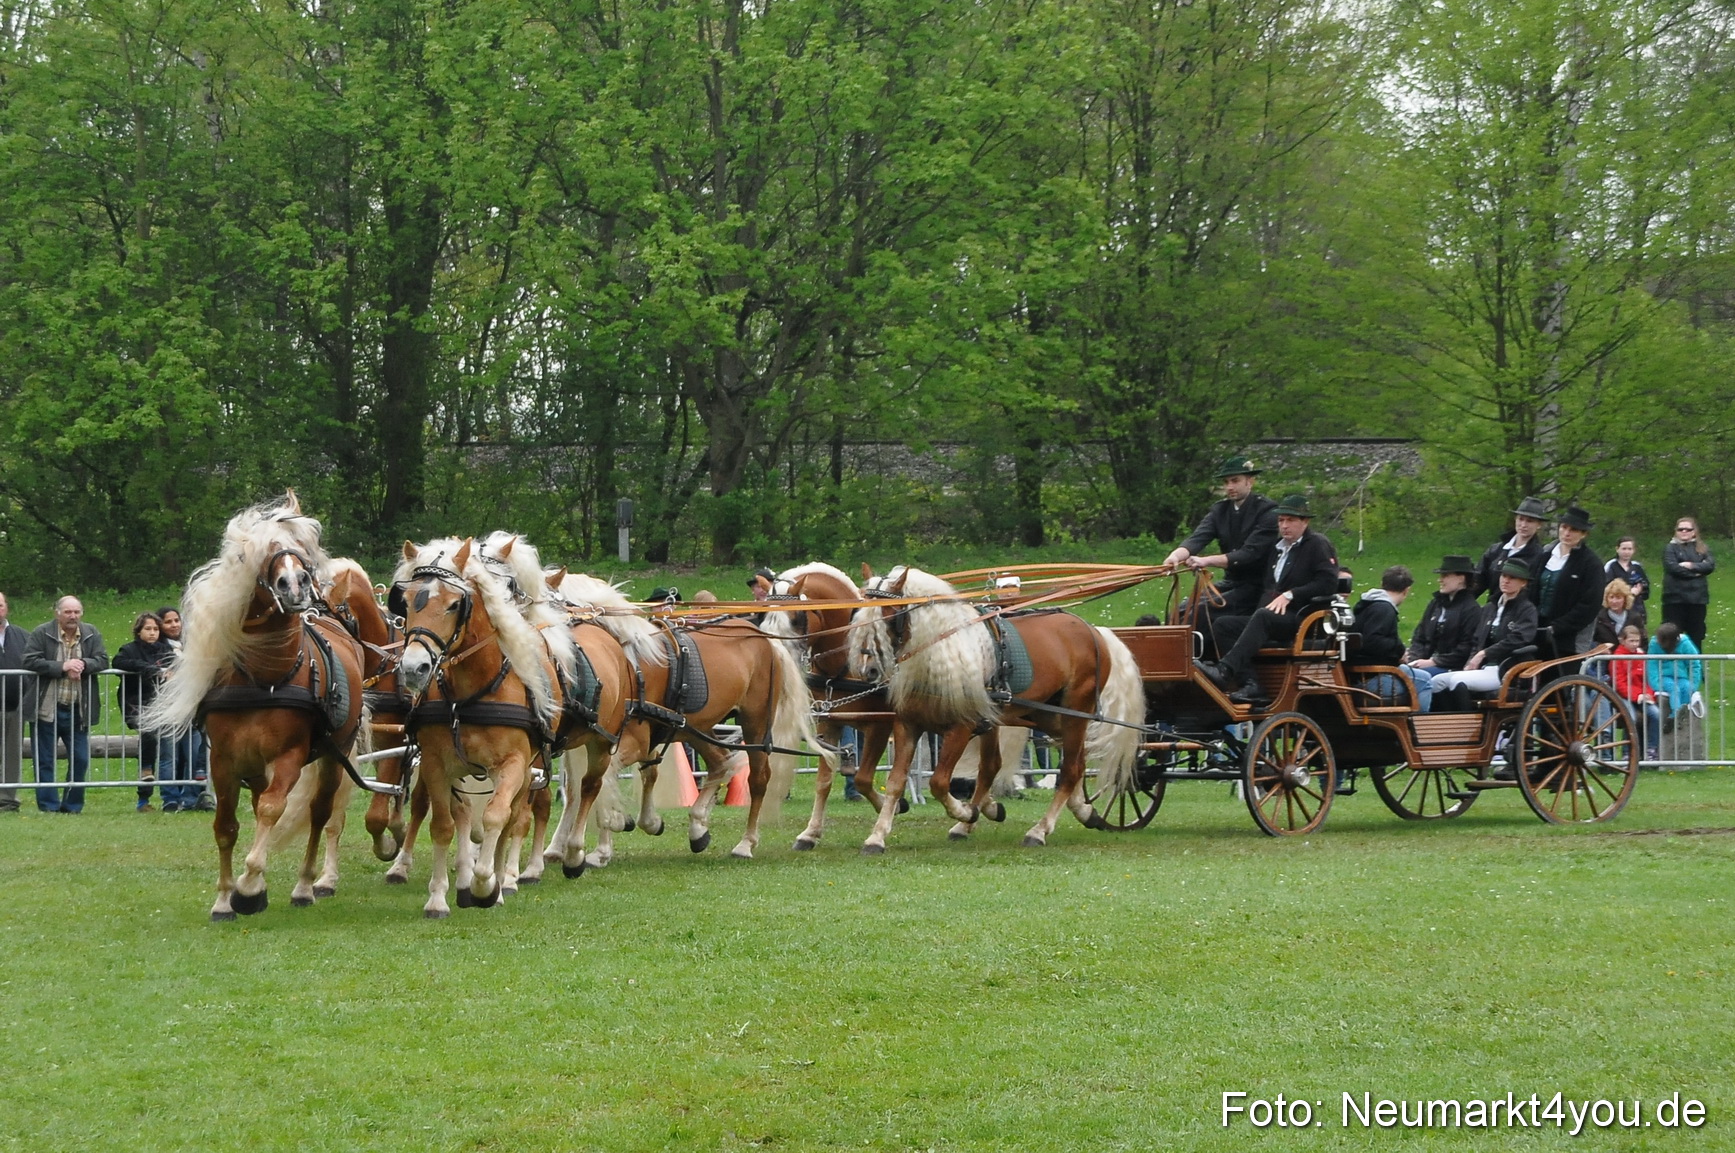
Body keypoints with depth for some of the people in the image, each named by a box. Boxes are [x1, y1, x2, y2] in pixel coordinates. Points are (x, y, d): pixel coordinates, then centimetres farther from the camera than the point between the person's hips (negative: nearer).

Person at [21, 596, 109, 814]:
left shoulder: (91, 634, 6)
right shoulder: (42, 634, -5)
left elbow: (102, 661, 1)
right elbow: (30, 661, -14)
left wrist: (83, 664, -19)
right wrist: (62, 667, -20)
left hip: (78, 710, 3)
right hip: (47, 710, -3)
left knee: (80, 760, 5)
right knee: (44, 761, 1)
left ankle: (72, 805, 17)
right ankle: (49, 806, 7)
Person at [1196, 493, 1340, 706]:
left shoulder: (1317, 544, 1)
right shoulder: (1277, 548, 24)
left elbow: (1328, 583, -12)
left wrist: (1290, 595, -17)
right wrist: (1269, 598, 4)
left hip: (1304, 619, -8)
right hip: (1276, 618, 8)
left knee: (1263, 617, -36)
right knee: (1223, 624, -12)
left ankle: (1225, 670, -50)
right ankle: (1251, 686, -29)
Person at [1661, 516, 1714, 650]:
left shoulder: (1702, 549, 13)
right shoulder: (1670, 548, 4)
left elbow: (1710, 565, -4)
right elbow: (1673, 567, -12)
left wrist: (1692, 566, -16)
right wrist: (1695, 573, -8)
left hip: (1697, 597, 3)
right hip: (1675, 598, -3)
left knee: (1696, 636, 7)